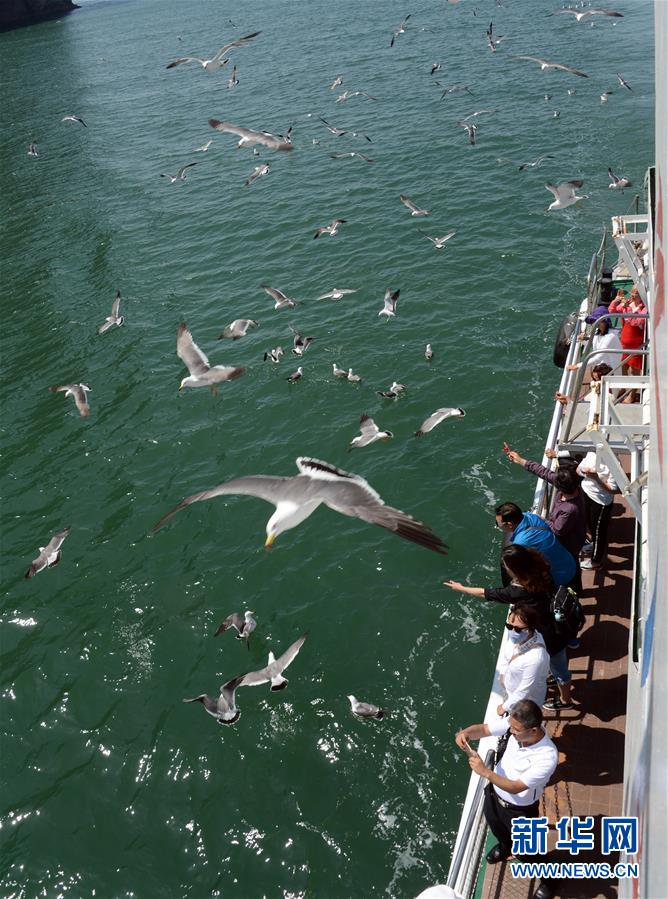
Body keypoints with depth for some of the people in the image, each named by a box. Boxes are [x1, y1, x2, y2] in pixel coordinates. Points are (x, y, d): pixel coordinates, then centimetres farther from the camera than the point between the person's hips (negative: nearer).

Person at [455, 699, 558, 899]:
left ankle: (548, 878, 51)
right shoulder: (516, 725, -26)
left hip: (519, 810, -6)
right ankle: (505, 847, 69)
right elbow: (483, 729, -19)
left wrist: (485, 772, -42)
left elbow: (516, 787, -35)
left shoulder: (547, 757, -41)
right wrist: (466, 733, -40)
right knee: (496, 828, 35)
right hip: (494, 794, 6)